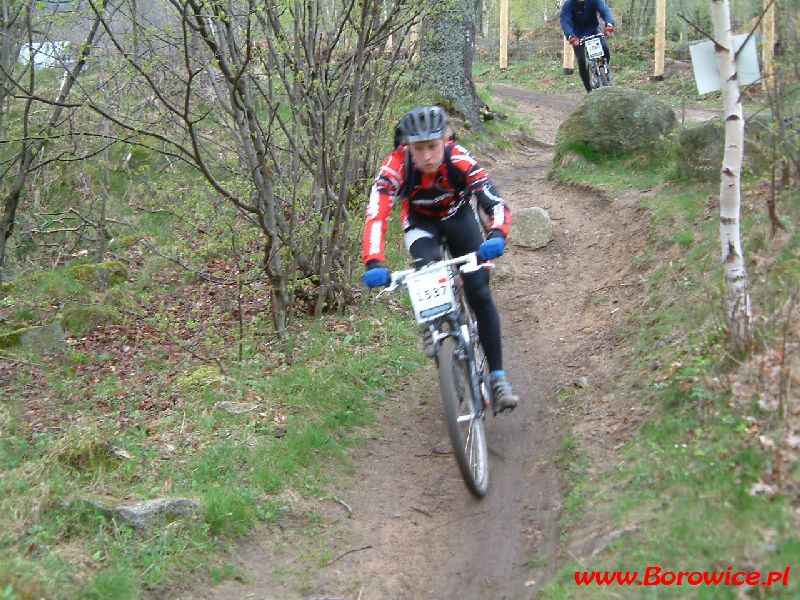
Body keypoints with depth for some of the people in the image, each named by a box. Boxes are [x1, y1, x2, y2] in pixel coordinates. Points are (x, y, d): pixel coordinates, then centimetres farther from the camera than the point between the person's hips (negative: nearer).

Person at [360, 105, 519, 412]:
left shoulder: (461, 161, -35)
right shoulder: (396, 166, -34)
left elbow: (496, 203, -42)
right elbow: (376, 215, -43)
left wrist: (497, 236, -63)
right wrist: (374, 263, -58)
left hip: (458, 216, 0)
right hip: (421, 220, 0)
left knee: (479, 293, -11)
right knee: (429, 265, -33)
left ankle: (497, 376, -1)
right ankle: (433, 330, -6)